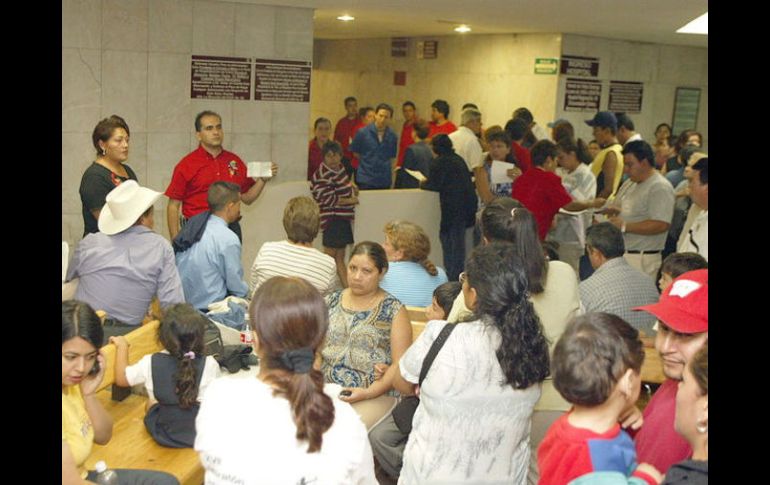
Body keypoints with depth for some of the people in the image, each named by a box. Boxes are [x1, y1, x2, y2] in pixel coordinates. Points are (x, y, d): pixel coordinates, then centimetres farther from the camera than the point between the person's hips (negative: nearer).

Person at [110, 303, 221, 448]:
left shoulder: (150, 363, -16)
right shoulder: (209, 365, -21)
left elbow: (121, 378, 2)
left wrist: (122, 346, 14)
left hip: (162, 434, 2)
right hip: (200, 435, -2)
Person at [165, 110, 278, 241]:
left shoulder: (235, 161, 10)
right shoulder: (187, 164, -1)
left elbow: (247, 198, 15)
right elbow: (173, 206, -2)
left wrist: (262, 180, -2)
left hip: (231, 230, 3)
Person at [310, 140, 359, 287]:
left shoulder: (340, 169, 10)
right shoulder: (323, 174, -15)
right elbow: (327, 199, -19)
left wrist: (352, 189, 5)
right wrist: (349, 200, -12)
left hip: (343, 217, 9)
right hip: (332, 219, -9)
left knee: (340, 257, 12)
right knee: (330, 256, -5)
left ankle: (348, 289, 16)